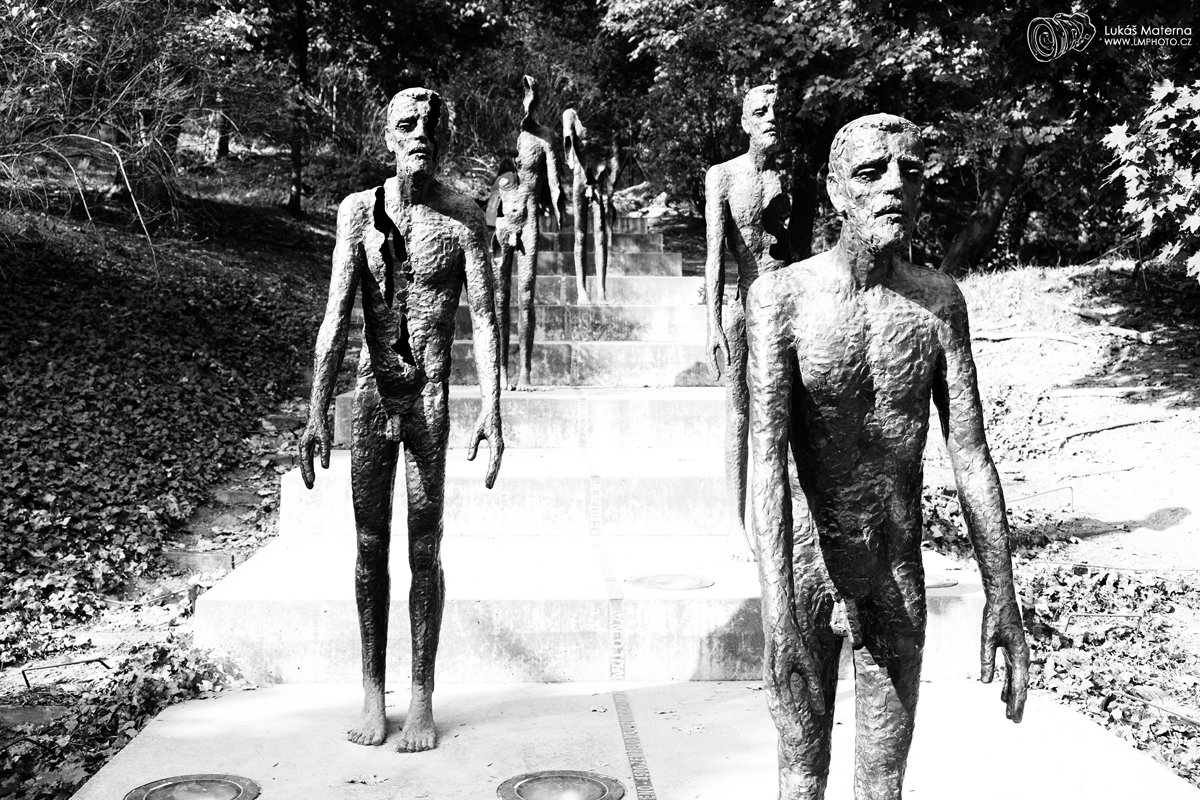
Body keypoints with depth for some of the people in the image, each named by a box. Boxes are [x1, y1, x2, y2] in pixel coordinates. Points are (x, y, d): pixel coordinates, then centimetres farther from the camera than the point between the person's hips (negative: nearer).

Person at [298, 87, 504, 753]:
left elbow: (484, 318, -5)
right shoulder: (359, 211, 2)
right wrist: (317, 412, -10)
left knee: (425, 550, 3)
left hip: (431, 398, -1)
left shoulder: (463, 218, -2)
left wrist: (491, 410, -16)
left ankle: (422, 699, 14)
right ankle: (372, 693, 19)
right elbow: (336, 317, -3)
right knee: (370, 546, 7)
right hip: (372, 393, 2)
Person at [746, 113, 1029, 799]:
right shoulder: (782, 295, -14)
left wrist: (1002, 598, -5)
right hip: (806, 561, -2)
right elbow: (767, 453, -23)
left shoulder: (939, 301, -3)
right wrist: (778, 607, -33)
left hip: (899, 569, 3)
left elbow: (971, 454, -3)